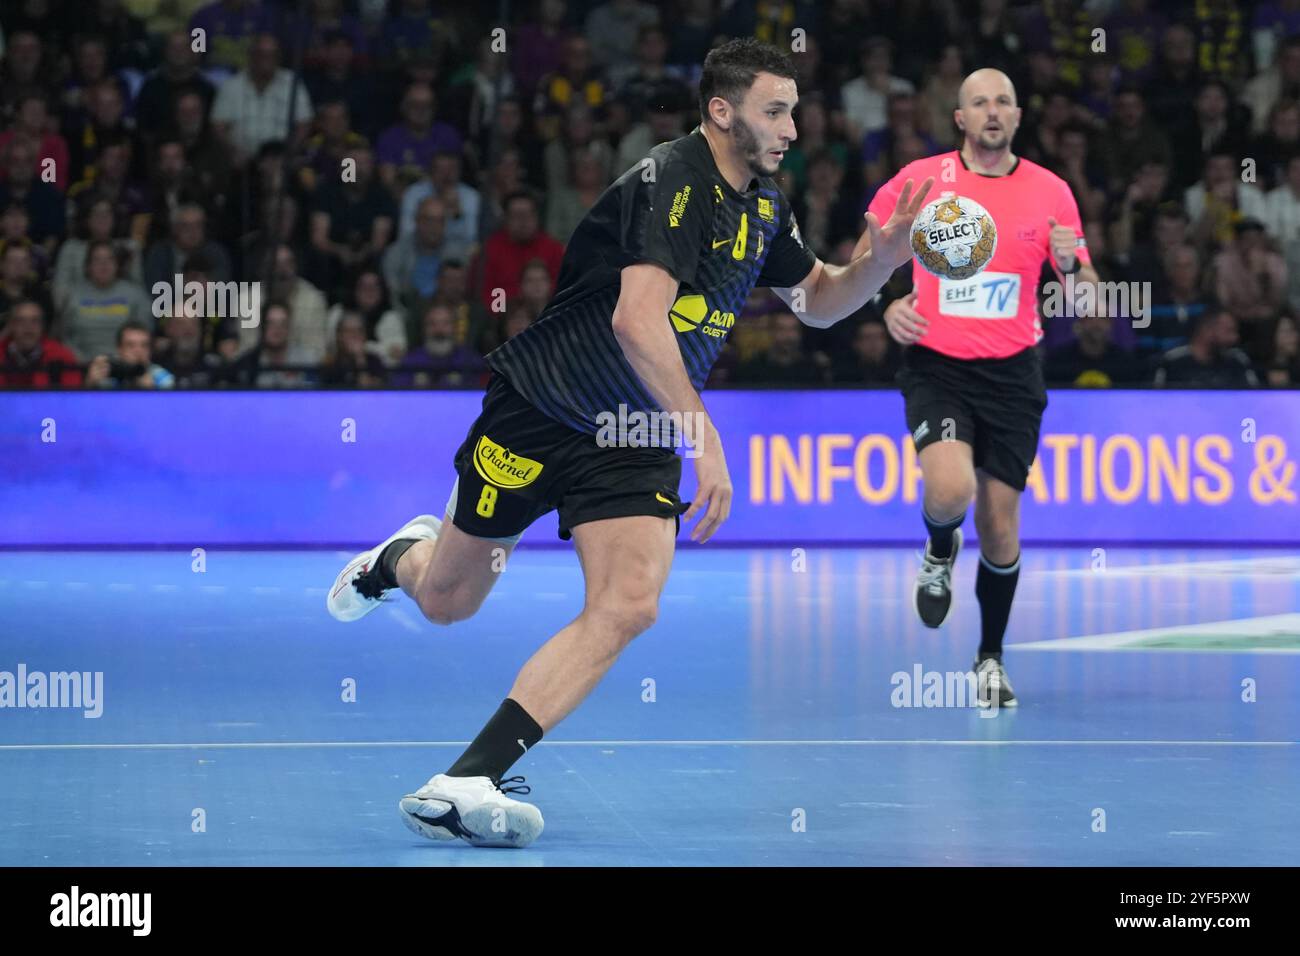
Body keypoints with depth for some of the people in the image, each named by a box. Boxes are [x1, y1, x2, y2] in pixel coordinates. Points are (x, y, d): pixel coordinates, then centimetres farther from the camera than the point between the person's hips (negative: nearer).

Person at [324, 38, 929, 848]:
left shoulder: (765, 206, 4)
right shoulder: (674, 181, -22)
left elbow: (820, 301, 20)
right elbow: (638, 317, -35)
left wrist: (883, 258, -1)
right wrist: (703, 434, -41)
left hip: (635, 443, 6)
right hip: (537, 410, -6)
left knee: (628, 607, -18)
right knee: (447, 601, 10)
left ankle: (467, 783, -21)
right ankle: (401, 557, 51)